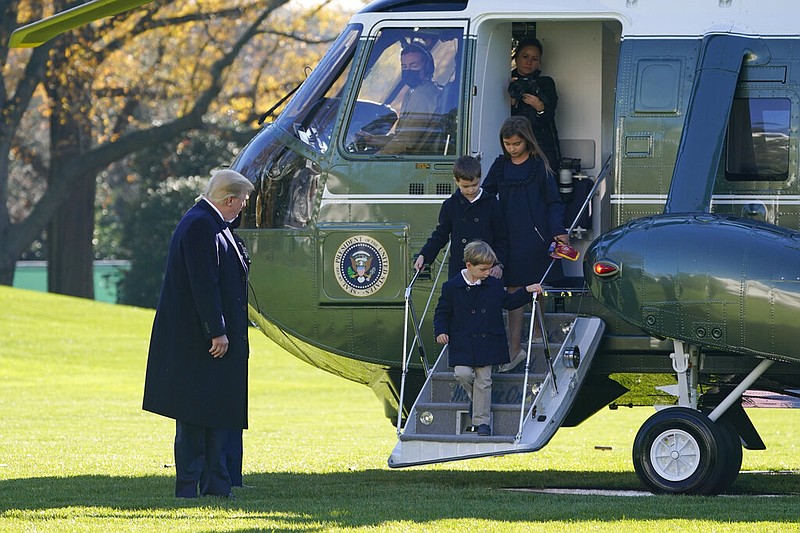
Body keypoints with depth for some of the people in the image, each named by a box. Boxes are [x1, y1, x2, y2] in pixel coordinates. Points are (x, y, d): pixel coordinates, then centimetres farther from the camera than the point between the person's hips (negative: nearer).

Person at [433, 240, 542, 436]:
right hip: (462, 344, -2)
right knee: (463, 374, -16)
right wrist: (441, 331, -11)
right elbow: (442, 313, 3)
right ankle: (477, 399, 16)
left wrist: (527, 291, 8)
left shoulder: (494, 285, 3)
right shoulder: (452, 287, -5)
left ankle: (481, 421, 7)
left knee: (483, 381, 1)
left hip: (487, 344, 2)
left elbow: (508, 302, 18)